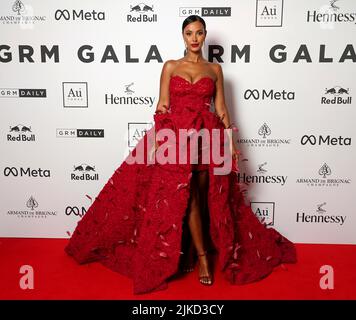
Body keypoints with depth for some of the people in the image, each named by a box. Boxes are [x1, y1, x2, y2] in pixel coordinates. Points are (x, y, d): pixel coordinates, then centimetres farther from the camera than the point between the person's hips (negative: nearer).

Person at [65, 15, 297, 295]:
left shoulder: (215, 69, 12)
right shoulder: (170, 67, 9)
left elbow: (221, 109, 9)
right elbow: (162, 106, 4)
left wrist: (231, 144, 1)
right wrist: (159, 140, -8)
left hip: (208, 138, 2)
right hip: (176, 137, -1)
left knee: (202, 198, 3)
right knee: (186, 196, -8)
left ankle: (190, 252, 21)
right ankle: (203, 258, 2)